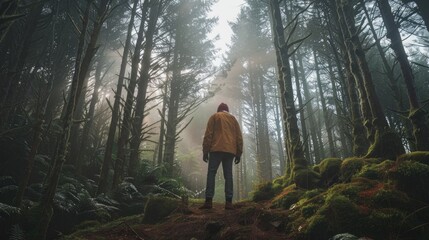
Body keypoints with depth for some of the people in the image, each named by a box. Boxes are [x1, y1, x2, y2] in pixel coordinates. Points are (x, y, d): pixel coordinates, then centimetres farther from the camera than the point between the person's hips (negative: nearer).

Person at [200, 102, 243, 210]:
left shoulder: (214, 116, 14)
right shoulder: (233, 118, 23)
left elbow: (208, 134, 1)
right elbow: (239, 137, 15)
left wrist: (205, 151, -1)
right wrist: (239, 153, 14)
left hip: (216, 149, -3)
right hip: (230, 150, 3)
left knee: (211, 173, -4)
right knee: (228, 175, 1)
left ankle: (209, 201, -14)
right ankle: (228, 202, -8)